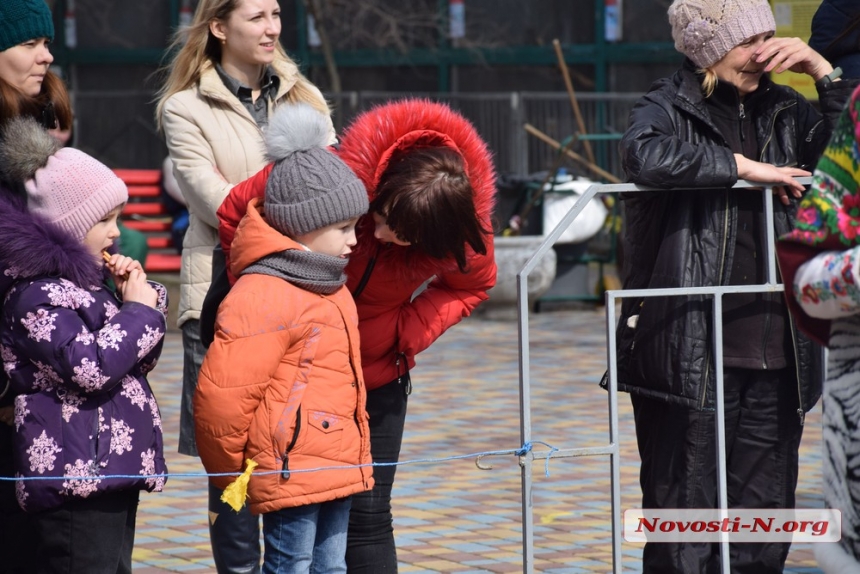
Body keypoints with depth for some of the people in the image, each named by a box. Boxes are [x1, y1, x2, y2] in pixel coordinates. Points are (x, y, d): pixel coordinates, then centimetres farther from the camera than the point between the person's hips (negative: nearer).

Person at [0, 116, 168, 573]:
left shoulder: (85, 283, 17)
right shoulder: (38, 296, -14)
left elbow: (140, 361, 24)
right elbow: (92, 369, -24)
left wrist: (143, 299, 8)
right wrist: (139, 310, -12)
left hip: (113, 468, 10)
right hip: (76, 476, -10)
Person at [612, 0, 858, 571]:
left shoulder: (783, 112, 14)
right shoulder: (669, 108, -1)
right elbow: (647, 154, -24)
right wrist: (742, 166, -17)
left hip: (772, 354, 5)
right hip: (689, 351, -5)